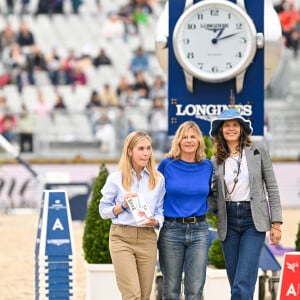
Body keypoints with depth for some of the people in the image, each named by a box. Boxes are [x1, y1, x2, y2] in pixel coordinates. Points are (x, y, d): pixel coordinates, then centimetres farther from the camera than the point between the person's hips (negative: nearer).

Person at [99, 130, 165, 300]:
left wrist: (155, 222, -11)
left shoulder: (158, 179, 9)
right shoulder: (116, 179, 2)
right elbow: (103, 211, 5)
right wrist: (123, 206, -12)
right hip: (122, 237, -3)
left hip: (147, 239, 3)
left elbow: (161, 212, 11)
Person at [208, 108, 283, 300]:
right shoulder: (217, 160, 9)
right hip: (228, 221, 4)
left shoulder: (258, 150, 1)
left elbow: (271, 186, 2)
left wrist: (276, 222, -3)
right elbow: (214, 198, 9)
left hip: (253, 220, -4)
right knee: (236, 284, 6)